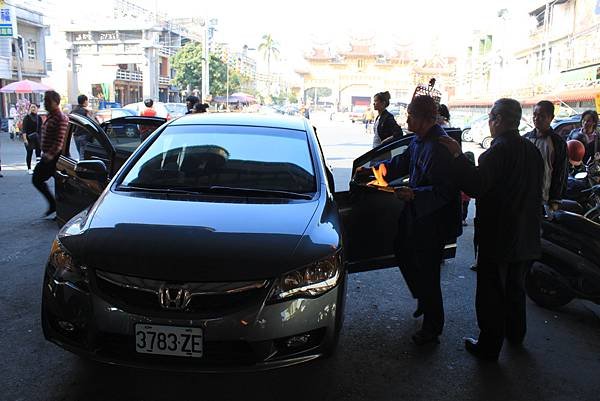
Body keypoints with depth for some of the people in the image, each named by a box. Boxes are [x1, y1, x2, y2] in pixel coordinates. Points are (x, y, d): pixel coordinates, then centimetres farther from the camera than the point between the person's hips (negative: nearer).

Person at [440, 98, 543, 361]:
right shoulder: (532, 150, 6)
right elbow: (536, 192, 15)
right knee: (515, 287, 25)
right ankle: (515, 334, 42)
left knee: (491, 293, 4)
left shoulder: (499, 150, -20)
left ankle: (489, 347, 15)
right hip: (527, 238, 8)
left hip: (498, 238, -8)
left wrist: (458, 156, -28)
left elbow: (476, 186, -31)